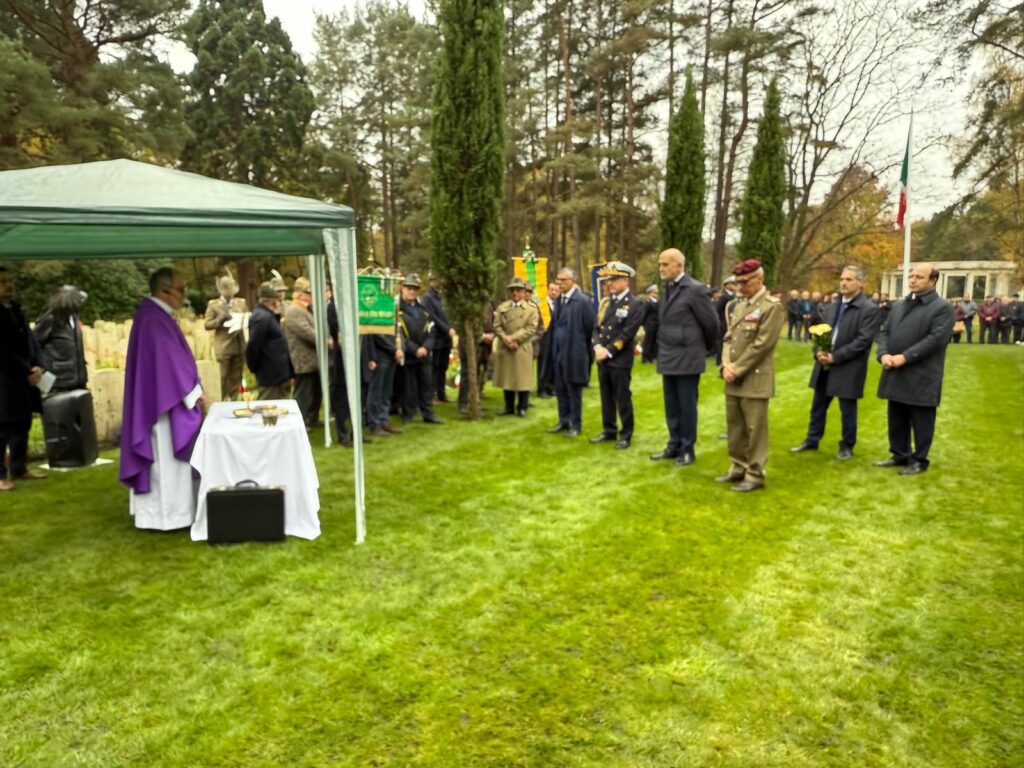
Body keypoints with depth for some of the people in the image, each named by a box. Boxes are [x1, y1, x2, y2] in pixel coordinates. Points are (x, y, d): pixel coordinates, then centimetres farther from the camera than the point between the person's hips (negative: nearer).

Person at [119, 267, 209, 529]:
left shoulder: (155, 316, 12)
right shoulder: (154, 320, -20)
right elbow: (169, 361, -21)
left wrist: (192, 391, 14)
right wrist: (195, 393, -13)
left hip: (160, 399, 10)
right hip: (164, 401, -10)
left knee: (162, 459, 15)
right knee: (167, 459, -2)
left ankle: (155, 511, 24)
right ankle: (167, 515, 6)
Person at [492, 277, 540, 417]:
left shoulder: (532, 308, 4)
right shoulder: (502, 307, 12)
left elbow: (531, 328, -7)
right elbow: (497, 326, 4)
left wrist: (514, 338, -15)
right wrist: (505, 339, -14)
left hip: (523, 349, -3)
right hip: (504, 348, 3)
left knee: (522, 379, 1)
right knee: (507, 378, 8)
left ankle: (522, 407, 11)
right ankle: (509, 407, 19)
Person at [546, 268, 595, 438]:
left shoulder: (583, 301, -12)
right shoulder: (558, 300, 9)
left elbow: (590, 327, -8)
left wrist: (582, 347, 1)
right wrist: (554, 347, 10)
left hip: (574, 352, -7)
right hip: (558, 351, 7)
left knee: (573, 390, 3)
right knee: (560, 389, 13)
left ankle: (576, 424, 15)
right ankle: (564, 421, 26)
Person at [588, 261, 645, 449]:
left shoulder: (635, 304, -8)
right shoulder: (605, 302, 13)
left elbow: (627, 334, -15)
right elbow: (597, 327, 10)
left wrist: (609, 351, -16)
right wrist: (598, 346, -8)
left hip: (620, 360, -6)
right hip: (602, 358, 7)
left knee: (622, 399, 2)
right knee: (606, 397, 14)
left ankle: (625, 435, 13)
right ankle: (609, 431, 24)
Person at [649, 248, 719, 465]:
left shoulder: (695, 289, -13)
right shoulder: (667, 288, 11)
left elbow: (711, 323, -7)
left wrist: (708, 349, 6)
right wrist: (662, 350, 11)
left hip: (687, 358, -7)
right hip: (668, 358, 7)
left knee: (687, 406, 2)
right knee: (671, 406, 14)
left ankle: (688, 449, 14)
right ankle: (674, 445, 26)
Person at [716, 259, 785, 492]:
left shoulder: (772, 307, -9)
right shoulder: (737, 305, 14)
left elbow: (761, 345, -15)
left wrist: (737, 369, -14)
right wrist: (726, 364, -3)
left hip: (755, 379, -7)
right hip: (734, 379, 7)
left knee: (754, 429, 0)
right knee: (734, 426, 14)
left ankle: (755, 475, 9)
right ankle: (738, 468, 27)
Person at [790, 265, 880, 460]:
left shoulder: (869, 309, -10)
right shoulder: (832, 307, 12)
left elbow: (864, 340, -17)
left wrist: (835, 357, -19)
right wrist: (818, 352, -7)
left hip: (848, 368, -6)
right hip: (825, 365, 6)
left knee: (847, 410, 7)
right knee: (818, 406, 15)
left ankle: (847, 447, 22)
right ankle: (812, 440, 29)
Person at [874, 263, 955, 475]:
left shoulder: (942, 308, -7)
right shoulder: (898, 306, 15)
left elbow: (935, 339, -17)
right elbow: (885, 332, 11)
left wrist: (904, 357, -21)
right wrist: (884, 354, -8)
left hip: (921, 376, -7)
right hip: (896, 374, 7)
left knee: (920, 421, 3)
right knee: (897, 419, 15)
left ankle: (919, 460, 15)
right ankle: (899, 455, 28)